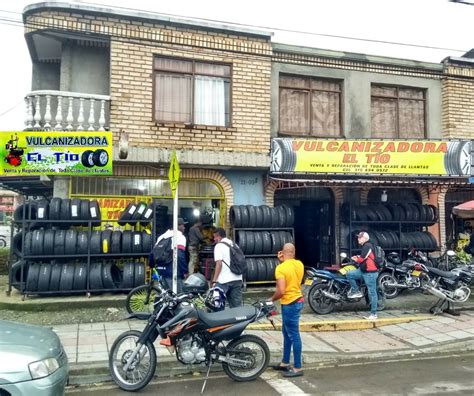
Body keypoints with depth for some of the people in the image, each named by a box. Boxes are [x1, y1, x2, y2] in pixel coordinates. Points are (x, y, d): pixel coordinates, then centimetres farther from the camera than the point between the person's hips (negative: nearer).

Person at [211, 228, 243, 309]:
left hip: (224, 280, -7)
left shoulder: (219, 246, -5)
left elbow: (219, 263, -15)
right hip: (237, 279, 7)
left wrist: (214, 280, -15)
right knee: (236, 305, 10)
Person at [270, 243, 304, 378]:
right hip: (298, 300, 9)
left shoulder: (280, 268, -19)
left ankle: (298, 368, 7)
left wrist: (271, 299, -6)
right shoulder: (299, 264, 3)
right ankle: (285, 363, 30)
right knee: (287, 333, 20)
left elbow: (281, 291, -24)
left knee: (294, 335, -1)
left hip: (289, 304, -9)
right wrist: (283, 262, 10)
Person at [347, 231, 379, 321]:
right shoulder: (365, 246, 17)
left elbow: (362, 258, -18)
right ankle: (356, 291, 6)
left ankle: (373, 314, 2)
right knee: (349, 274, -2)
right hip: (363, 271, 10)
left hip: (370, 272, -10)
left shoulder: (367, 246, -15)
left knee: (372, 293, -4)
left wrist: (356, 259, 3)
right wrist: (358, 258, 7)